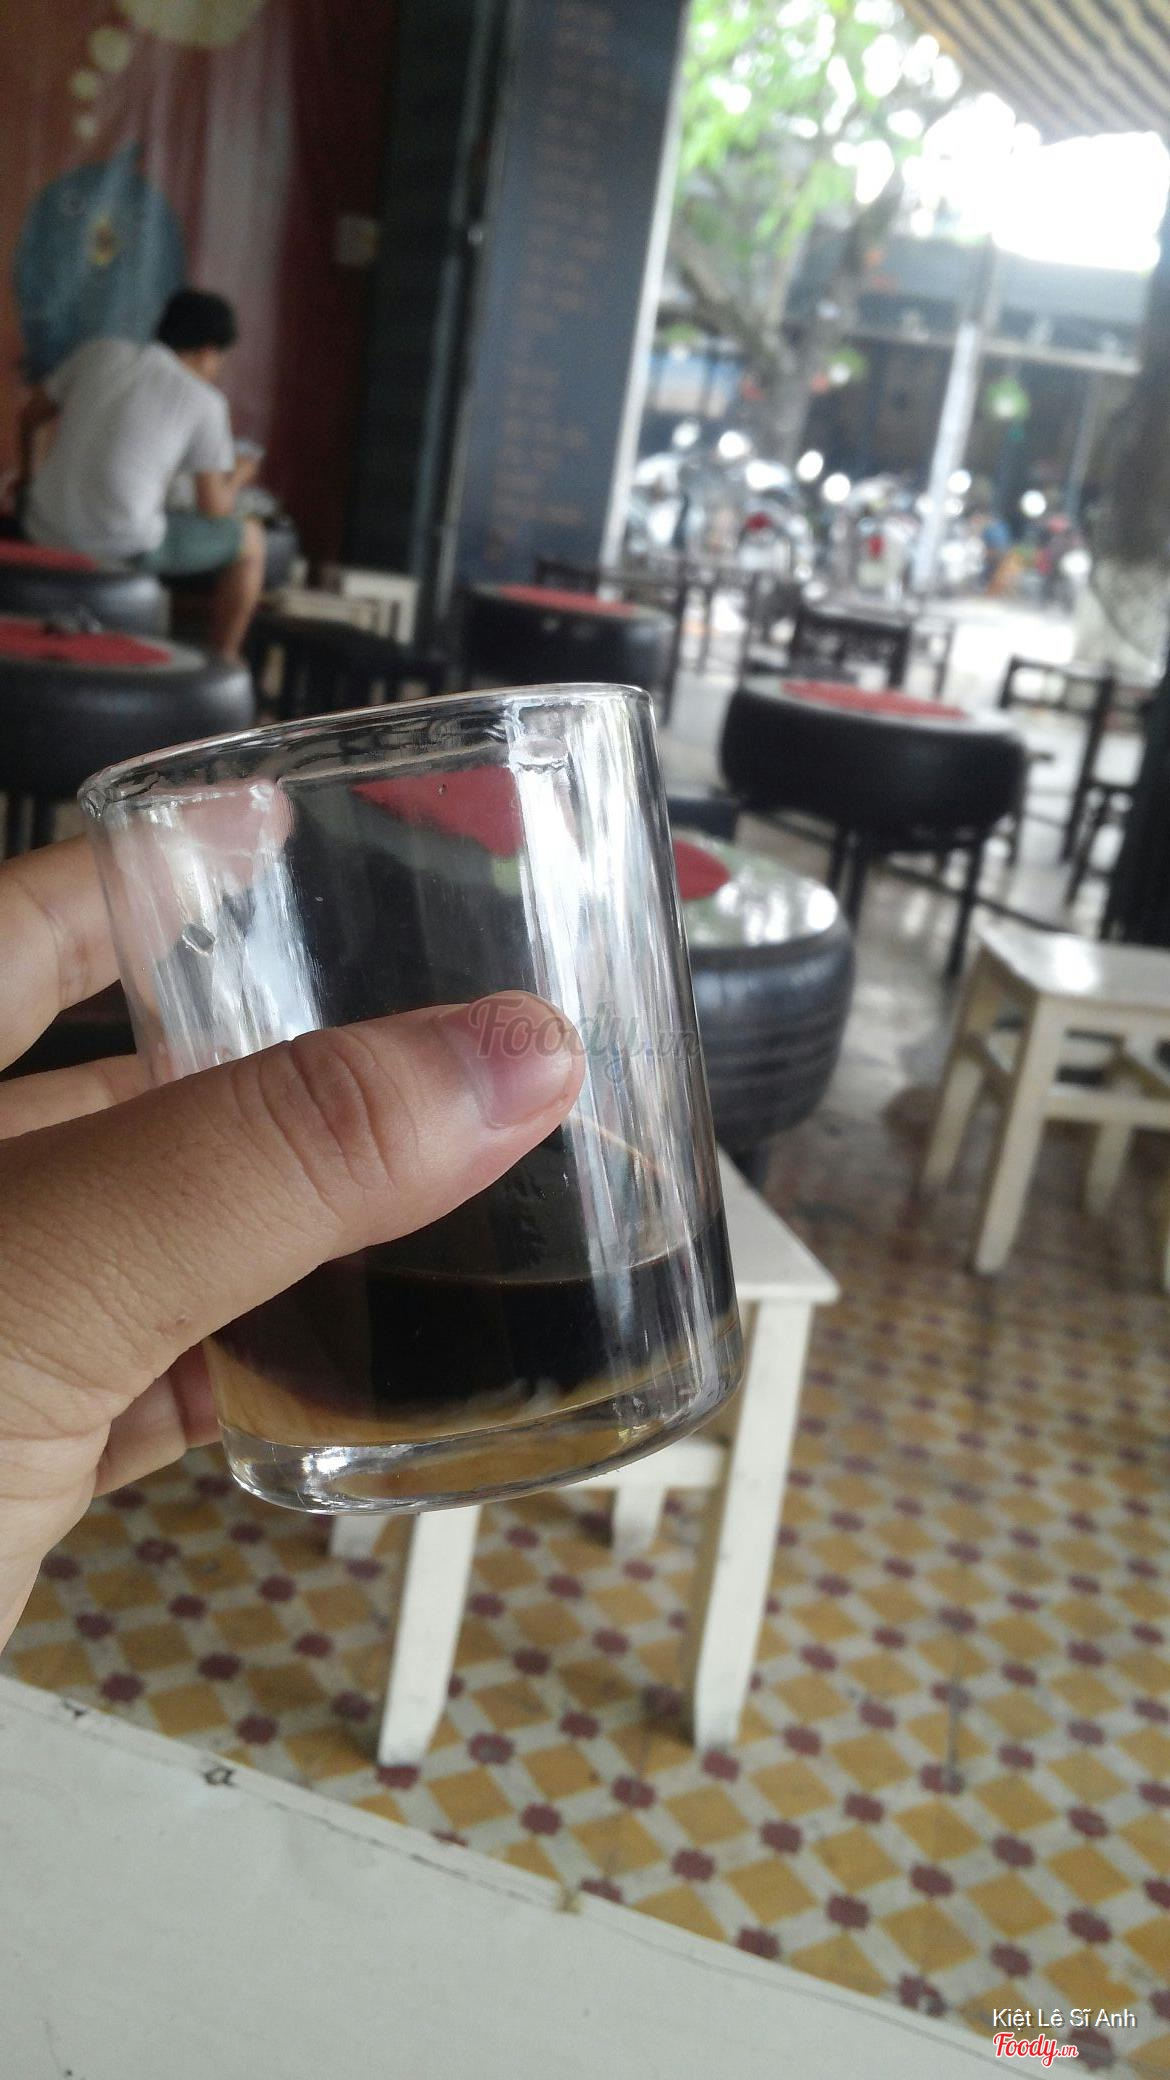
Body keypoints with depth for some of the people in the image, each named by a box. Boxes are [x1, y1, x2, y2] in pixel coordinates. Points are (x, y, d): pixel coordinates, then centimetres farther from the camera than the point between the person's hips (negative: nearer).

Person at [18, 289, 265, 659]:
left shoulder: (98, 352, 8)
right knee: (250, 539, 16)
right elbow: (213, 509, -3)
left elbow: (29, 417, 19)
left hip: (46, 531, 6)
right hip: (124, 547, -6)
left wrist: (26, 474, 39)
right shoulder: (205, 401, -4)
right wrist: (239, 477, 19)